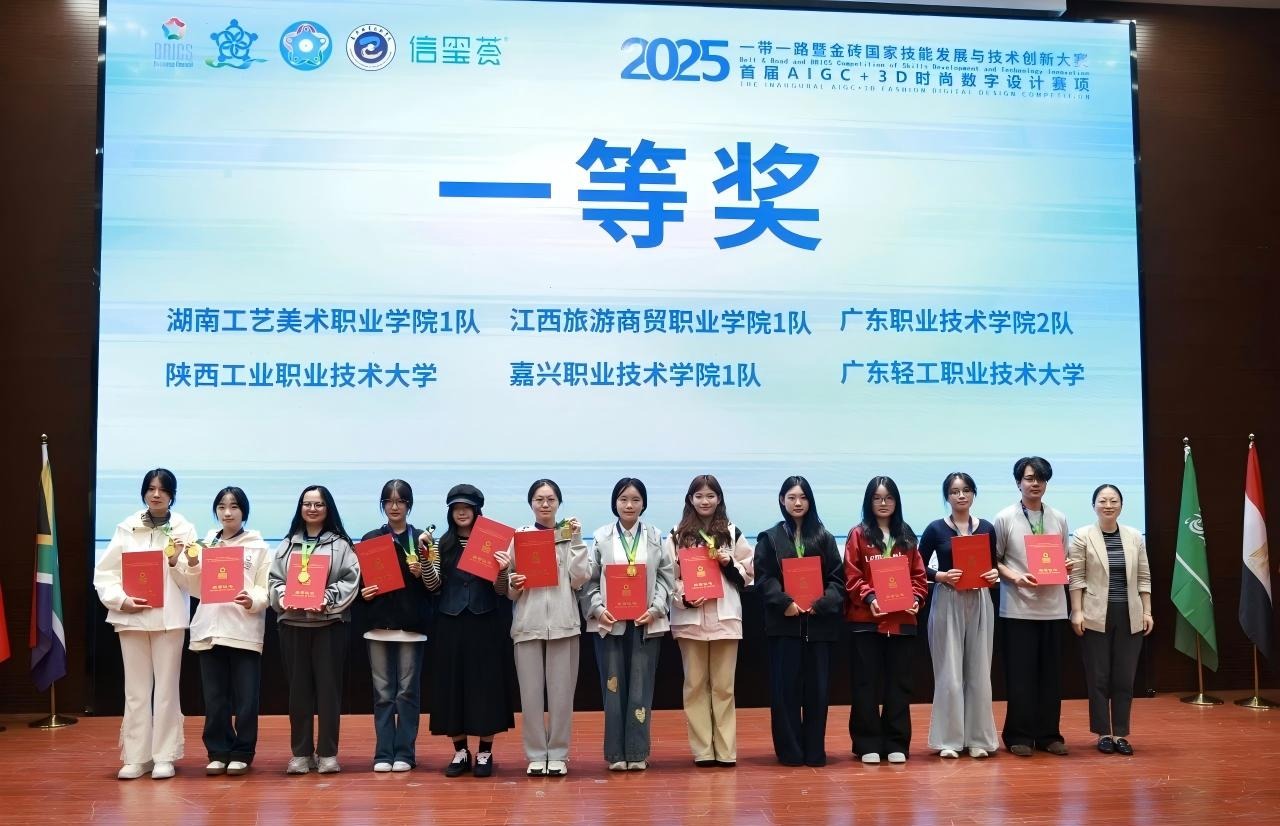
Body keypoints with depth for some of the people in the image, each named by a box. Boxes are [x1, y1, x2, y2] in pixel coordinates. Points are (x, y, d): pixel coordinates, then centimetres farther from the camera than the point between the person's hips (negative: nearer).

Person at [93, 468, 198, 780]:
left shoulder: (184, 529, 2)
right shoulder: (127, 528, 6)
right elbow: (104, 572, 4)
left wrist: (176, 562, -18)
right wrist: (120, 600, -10)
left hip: (169, 617, -1)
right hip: (132, 617, 1)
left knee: (166, 688, 2)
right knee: (136, 689, 5)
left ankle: (164, 756, 9)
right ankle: (136, 757, 12)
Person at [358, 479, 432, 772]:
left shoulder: (421, 539, 4)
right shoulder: (370, 539, 9)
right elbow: (359, 580, 11)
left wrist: (420, 574, -15)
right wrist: (363, 593, -9)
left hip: (411, 624, -1)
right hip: (379, 623, 1)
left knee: (408, 691, 1)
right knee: (383, 692, 3)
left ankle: (404, 752, 7)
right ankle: (383, 753, 8)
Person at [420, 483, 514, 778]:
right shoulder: (442, 545, 8)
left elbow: (501, 591, -3)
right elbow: (433, 586, -1)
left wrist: (502, 570, -23)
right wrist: (425, 557, -14)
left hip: (485, 623, -2)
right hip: (450, 624, 2)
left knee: (486, 684, 0)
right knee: (451, 684, 5)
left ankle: (485, 752, 11)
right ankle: (460, 751, 16)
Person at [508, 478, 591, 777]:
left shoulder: (570, 535, 7)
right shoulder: (519, 537, 8)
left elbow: (579, 579, -3)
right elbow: (509, 591, 10)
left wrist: (576, 541, -7)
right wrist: (513, 585, -12)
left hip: (563, 622, 0)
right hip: (528, 622, 0)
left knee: (561, 691, 1)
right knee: (530, 691, 2)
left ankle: (558, 754, 11)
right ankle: (536, 755, 11)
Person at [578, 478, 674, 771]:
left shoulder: (655, 536, 6)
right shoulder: (601, 536, 4)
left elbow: (666, 576, 4)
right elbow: (588, 579, 2)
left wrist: (655, 608, -9)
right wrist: (597, 608, -12)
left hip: (646, 622, 1)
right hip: (609, 622, 0)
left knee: (641, 686, 2)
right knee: (613, 686, 2)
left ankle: (637, 752, 10)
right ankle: (616, 753, 9)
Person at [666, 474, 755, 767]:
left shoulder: (732, 533, 9)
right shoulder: (677, 536, 6)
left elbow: (749, 573, 10)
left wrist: (729, 563, -7)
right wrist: (683, 598, -13)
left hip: (725, 616, 0)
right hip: (689, 617, 0)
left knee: (724, 685, 2)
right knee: (695, 685, 3)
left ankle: (725, 749, 7)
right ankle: (702, 750, 8)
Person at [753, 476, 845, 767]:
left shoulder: (824, 537, 10)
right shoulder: (770, 538, 7)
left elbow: (837, 578, 4)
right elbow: (763, 579, -1)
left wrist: (822, 603, -12)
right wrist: (785, 602, -16)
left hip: (819, 622, 1)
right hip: (784, 622, -1)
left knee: (817, 687, 3)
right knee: (785, 687, -2)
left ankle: (815, 750, 11)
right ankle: (790, 751, 5)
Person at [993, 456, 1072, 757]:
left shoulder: (1059, 519, 10)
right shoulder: (1005, 518, -1)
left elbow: (1063, 559, 17)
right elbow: (993, 560, -1)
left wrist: (1066, 566, -5)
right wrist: (1015, 578, -16)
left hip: (1053, 606, 4)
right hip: (1018, 606, -3)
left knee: (1051, 674, 8)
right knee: (1020, 675, 0)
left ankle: (1049, 734, 17)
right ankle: (1019, 736, 8)